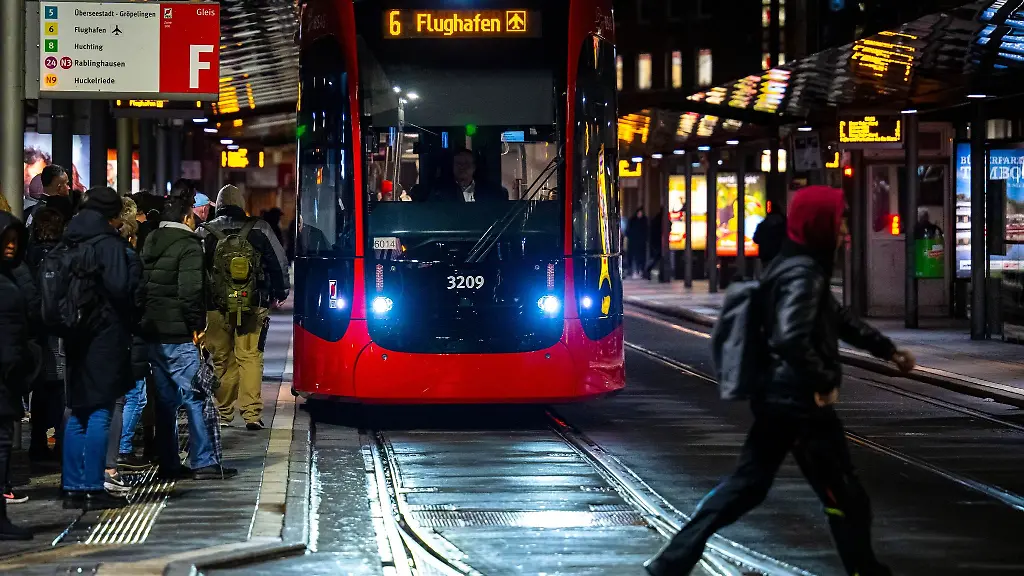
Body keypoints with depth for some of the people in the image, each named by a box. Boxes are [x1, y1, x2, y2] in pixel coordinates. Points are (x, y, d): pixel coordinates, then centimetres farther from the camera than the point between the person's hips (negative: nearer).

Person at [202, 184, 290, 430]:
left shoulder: (205, 233, 2)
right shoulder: (260, 230, 2)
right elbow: (280, 263, 7)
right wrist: (281, 292, 19)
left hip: (217, 306, 1)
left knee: (222, 359, 10)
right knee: (250, 358, -1)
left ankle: (224, 414, 14)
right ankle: (252, 414, -9)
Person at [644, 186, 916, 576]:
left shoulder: (801, 268, 14)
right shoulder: (803, 273, -18)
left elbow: (838, 319, 27)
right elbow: (791, 338, -33)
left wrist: (887, 350, 31)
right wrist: (824, 383, -22)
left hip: (778, 397, 10)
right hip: (802, 402, -10)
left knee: (746, 485, 13)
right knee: (846, 498, 3)